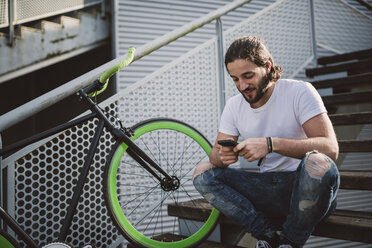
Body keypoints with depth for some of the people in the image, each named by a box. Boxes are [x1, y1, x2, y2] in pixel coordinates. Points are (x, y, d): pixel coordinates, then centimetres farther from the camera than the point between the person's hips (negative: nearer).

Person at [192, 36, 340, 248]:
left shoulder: (299, 92, -11)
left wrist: (271, 144, -34)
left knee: (318, 163, -37)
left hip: (303, 187, -4)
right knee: (203, 172, -8)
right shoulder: (234, 106, 5)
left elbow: (330, 148, -22)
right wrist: (222, 156, -22)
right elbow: (216, 153, 4)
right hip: (270, 190, 5)